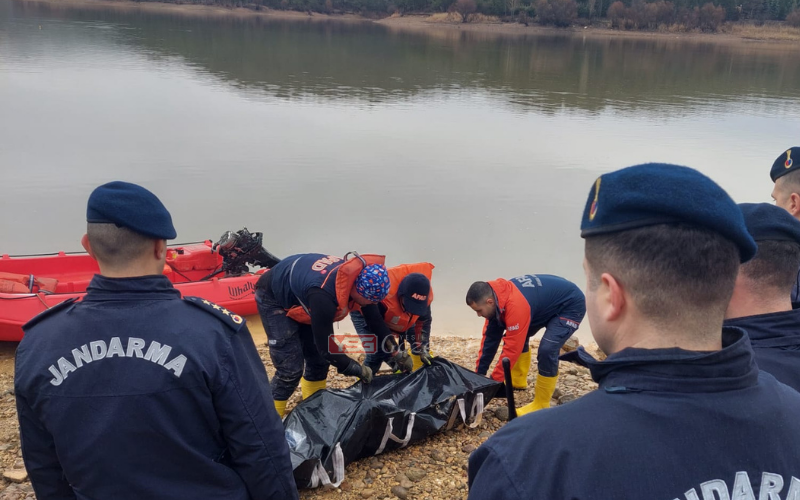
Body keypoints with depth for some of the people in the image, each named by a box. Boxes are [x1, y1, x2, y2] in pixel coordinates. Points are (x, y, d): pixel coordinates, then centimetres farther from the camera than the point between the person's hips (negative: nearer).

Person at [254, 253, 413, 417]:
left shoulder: (358, 275, -21)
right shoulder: (323, 296, -44)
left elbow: (374, 317, -3)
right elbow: (325, 347, -33)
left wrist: (395, 351, -4)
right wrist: (358, 369, -20)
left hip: (300, 292, 8)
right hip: (274, 299, -7)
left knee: (318, 359, 7)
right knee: (290, 368, -13)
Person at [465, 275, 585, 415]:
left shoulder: (515, 305, -37)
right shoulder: (496, 297, -9)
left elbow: (512, 348, -32)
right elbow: (490, 337, 0)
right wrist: (479, 373, 2)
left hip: (571, 305, -9)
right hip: (549, 303, 9)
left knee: (547, 349, -21)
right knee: (518, 337, 12)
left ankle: (540, 405, -6)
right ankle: (518, 381, 28)